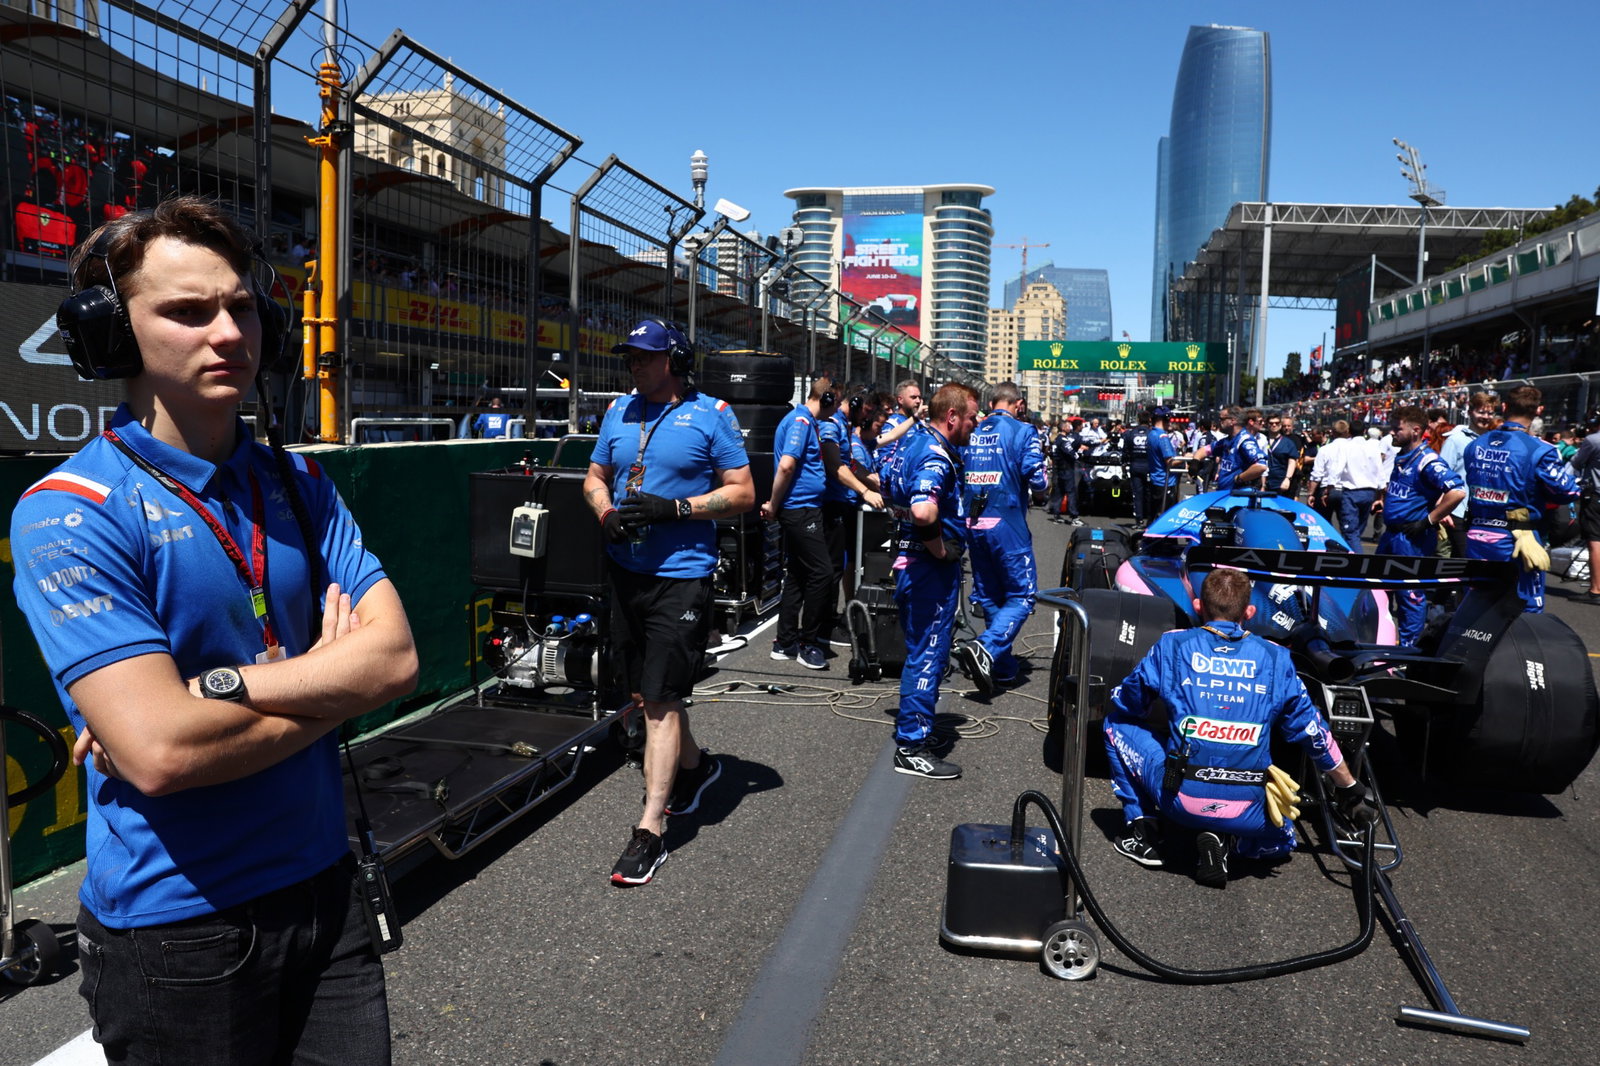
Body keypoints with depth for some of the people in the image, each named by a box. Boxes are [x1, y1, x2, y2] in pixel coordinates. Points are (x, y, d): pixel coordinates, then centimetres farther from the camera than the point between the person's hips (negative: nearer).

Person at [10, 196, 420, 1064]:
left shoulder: (298, 485, 3)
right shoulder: (70, 515, -15)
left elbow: (396, 659, -8)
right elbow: (161, 753, -25)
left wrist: (213, 684, -20)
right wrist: (331, 684, -11)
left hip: (324, 887, 5)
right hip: (174, 931, -5)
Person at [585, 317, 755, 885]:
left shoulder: (710, 414, -4)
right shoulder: (619, 411, 12)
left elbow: (743, 493, -6)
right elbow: (594, 477, 19)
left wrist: (675, 507, -17)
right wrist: (607, 513, -3)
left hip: (681, 575, -6)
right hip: (624, 570, 6)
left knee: (660, 699, -7)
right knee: (648, 692, 17)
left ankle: (649, 830, -1)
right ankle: (693, 765, 42)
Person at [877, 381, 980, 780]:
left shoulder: (914, 441, 10)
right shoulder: (937, 456, -22)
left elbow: (886, 481, 26)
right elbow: (923, 512, -38)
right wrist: (939, 548, -23)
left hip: (913, 563, 10)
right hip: (932, 568, -10)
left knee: (921, 650, 21)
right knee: (928, 655, -2)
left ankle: (912, 723, 35)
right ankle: (912, 748, 5)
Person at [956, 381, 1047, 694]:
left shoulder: (971, 432, 9)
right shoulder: (1021, 431, -5)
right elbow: (1037, 481, -13)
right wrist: (1037, 493, 9)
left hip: (972, 524, 6)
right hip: (1006, 522, -6)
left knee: (989, 596, 14)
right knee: (1022, 595, 1)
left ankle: (1004, 668, 21)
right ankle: (986, 648, -21)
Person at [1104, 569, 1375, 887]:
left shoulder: (1172, 645, 2)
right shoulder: (1275, 657, 6)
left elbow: (1123, 703, 15)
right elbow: (1314, 731, 14)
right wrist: (1350, 789, 29)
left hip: (1180, 798, -2)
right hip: (1249, 815, 2)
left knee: (1118, 725, 20)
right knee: (1281, 838, 37)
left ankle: (1143, 828, 12)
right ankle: (1226, 841, 5)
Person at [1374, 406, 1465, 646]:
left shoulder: (1428, 461, -18)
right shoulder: (1401, 457, 9)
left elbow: (1457, 492, -29)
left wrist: (1428, 521, -24)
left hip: (1412, 537, -9)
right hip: (1391, 533, 9)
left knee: (1410, 594, 0)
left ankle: (1408, 646, 10)